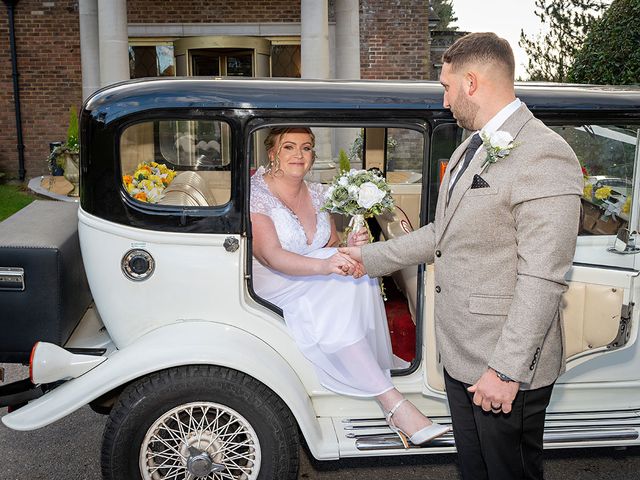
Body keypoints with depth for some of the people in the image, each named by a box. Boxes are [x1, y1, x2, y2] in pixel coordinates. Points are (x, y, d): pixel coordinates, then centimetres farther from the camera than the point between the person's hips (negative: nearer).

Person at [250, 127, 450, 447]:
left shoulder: (318, 193, 10)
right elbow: (271, 256, -23)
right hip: (274, 288, -6)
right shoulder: (256, 193, -10)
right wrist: (324, 265, -39)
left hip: (317, 290, 6)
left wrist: (348, 247, -12)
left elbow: (330, 248, 13)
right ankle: (394, 405, -30)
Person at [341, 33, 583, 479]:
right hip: (460, 355, 9)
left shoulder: (544, 156, -19)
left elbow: (542, 279, -23)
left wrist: (506, 370, -22)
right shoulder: (471, 148, 12)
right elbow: (443, 235, 18)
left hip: (509, 364, -8)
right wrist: (370, 257, 19)